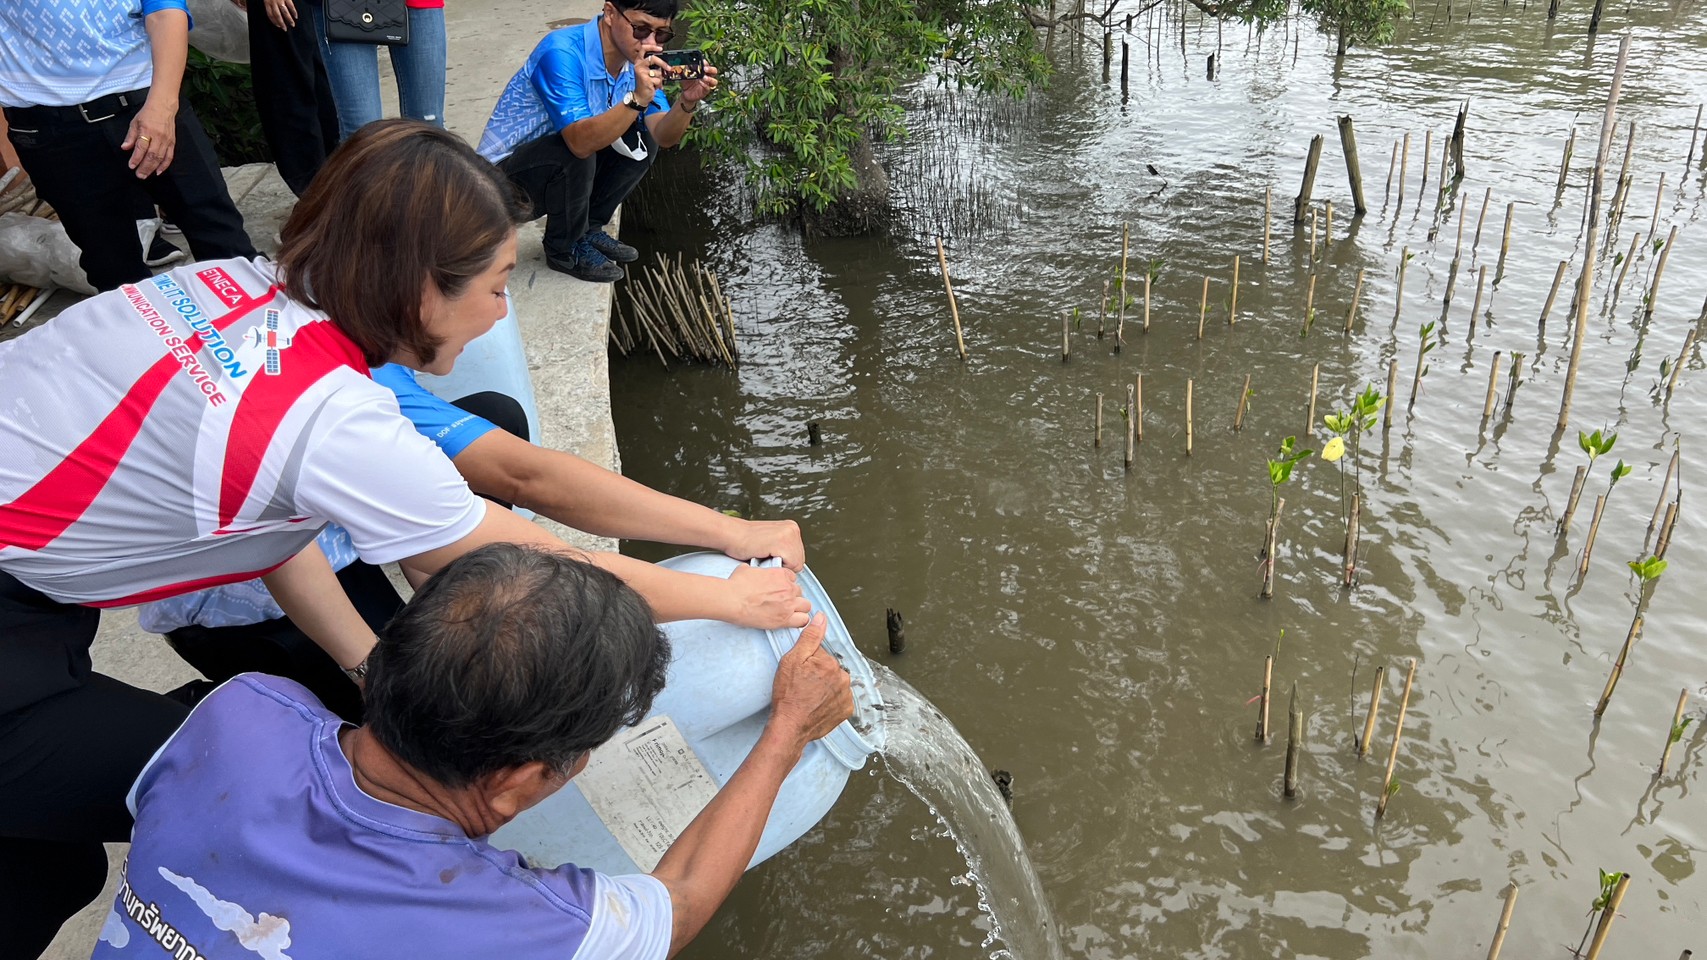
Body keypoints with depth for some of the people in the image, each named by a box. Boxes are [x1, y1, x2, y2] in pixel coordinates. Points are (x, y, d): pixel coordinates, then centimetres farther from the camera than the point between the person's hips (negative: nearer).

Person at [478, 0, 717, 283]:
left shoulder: (638, 59, -5)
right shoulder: (562, 52, -28)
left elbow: (663, 136, -13)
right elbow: (580, 142, -39)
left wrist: (687, 102, -32)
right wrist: (637, 99, -49)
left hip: (564, 171, 7)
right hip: (504, 173, -7)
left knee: (641, 139, -6)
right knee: (575, 154, -32)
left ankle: (588, 229, 8)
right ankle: (564, 249, -6)